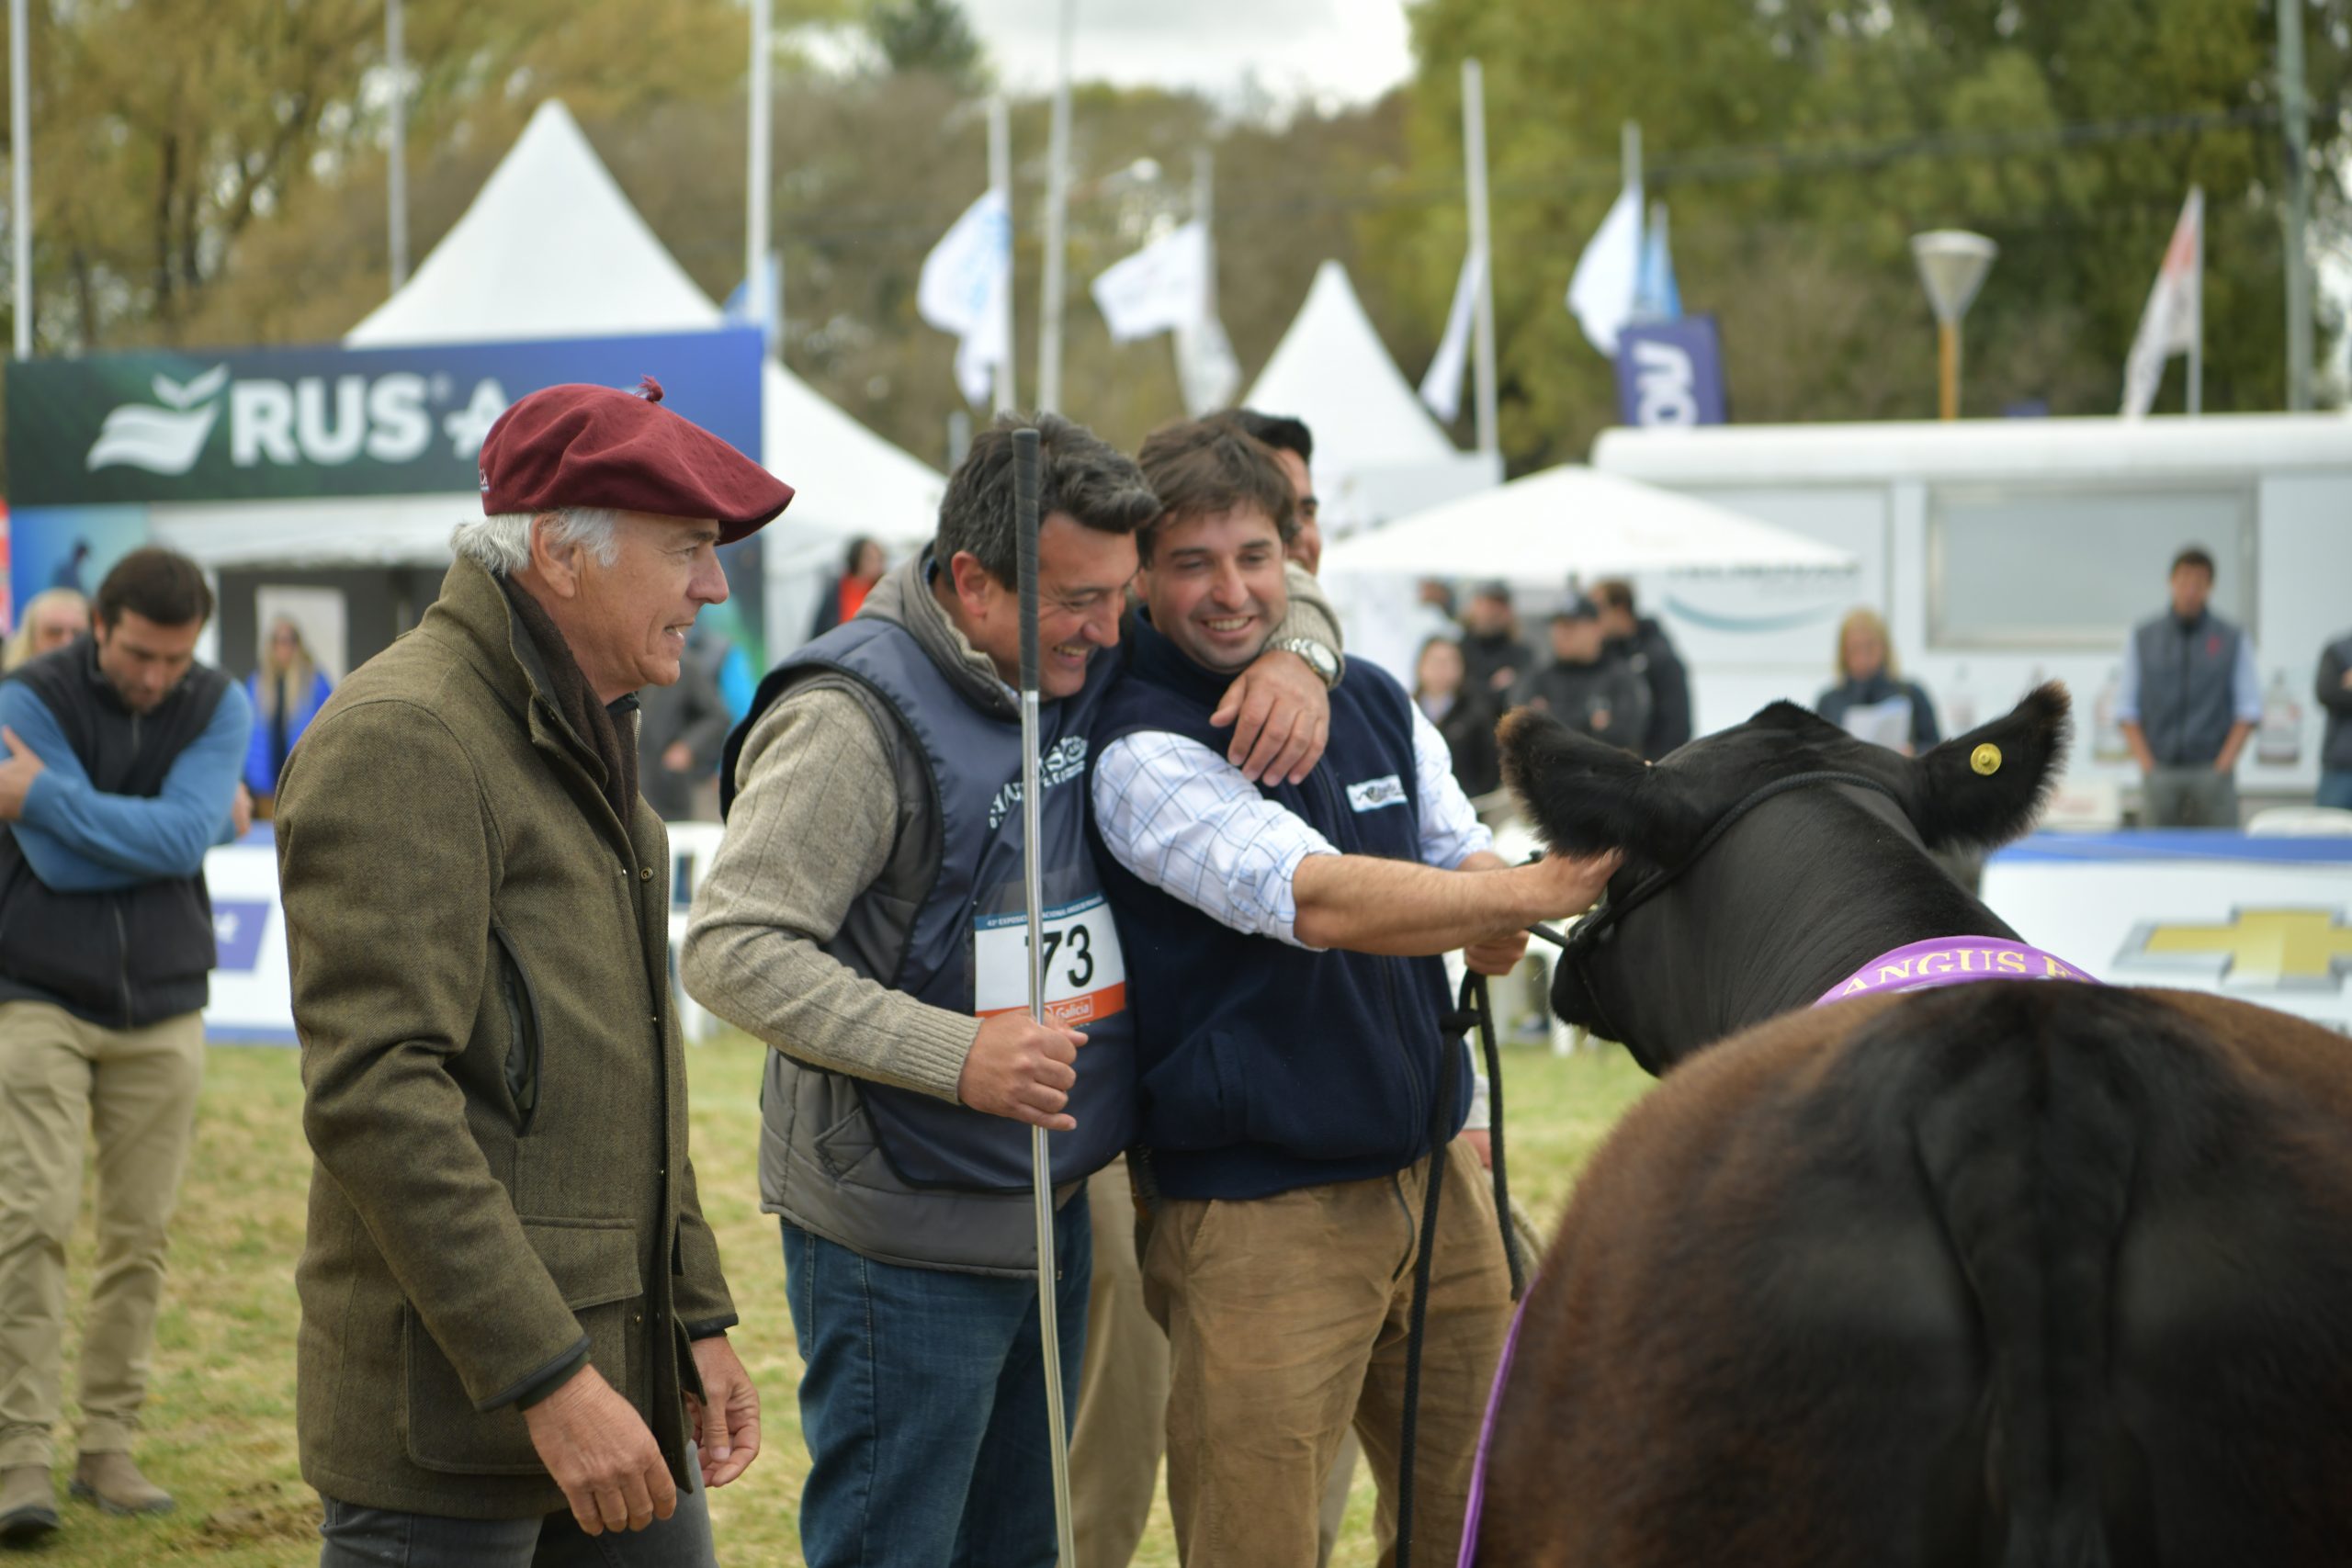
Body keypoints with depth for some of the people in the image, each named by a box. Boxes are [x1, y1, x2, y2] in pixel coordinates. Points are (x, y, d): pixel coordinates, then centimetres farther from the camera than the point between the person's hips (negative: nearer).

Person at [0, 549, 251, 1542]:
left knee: (140, 1236, 4)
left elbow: (185, 836, -17)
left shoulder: (220, 709, -1)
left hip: (163, 1008, 3)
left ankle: (107, 1448, 12)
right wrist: (152, 830, -11)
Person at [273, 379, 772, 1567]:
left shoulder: (577, 743, 18)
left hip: (613, 1381, 9)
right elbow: (375, 1094, -23)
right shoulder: (404, 737, -15)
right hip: (450, 1413, -9)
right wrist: (546, 1377, -25)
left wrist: (697, 1322, 19)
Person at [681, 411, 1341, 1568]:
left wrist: (1295, 655, -1)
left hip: (1054, 1210, 8)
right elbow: (731, 951, -21)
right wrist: (957, 1058, -27)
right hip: (906, 1242, -8)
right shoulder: (854, 719, -16)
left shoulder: (1091, 669, 7)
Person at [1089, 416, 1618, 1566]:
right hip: (1257, 1205, -7)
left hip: (1431, 1171, 7)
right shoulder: (1144, 750, -14)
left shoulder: (1375, 703, 8)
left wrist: (1490, 925, -13)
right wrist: (1541, 888, -31)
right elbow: (1321, 901, -25)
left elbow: (1466, 860, 11)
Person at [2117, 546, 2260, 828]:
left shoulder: (2234, 640, 5)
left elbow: (2249, 709, 4)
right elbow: (2126, 709, 9)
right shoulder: (2143, 638, 8)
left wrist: (2223, 765, -5)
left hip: (2212, 771, -1)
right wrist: (2146, 764, -1)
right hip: (2160, 775, 1)